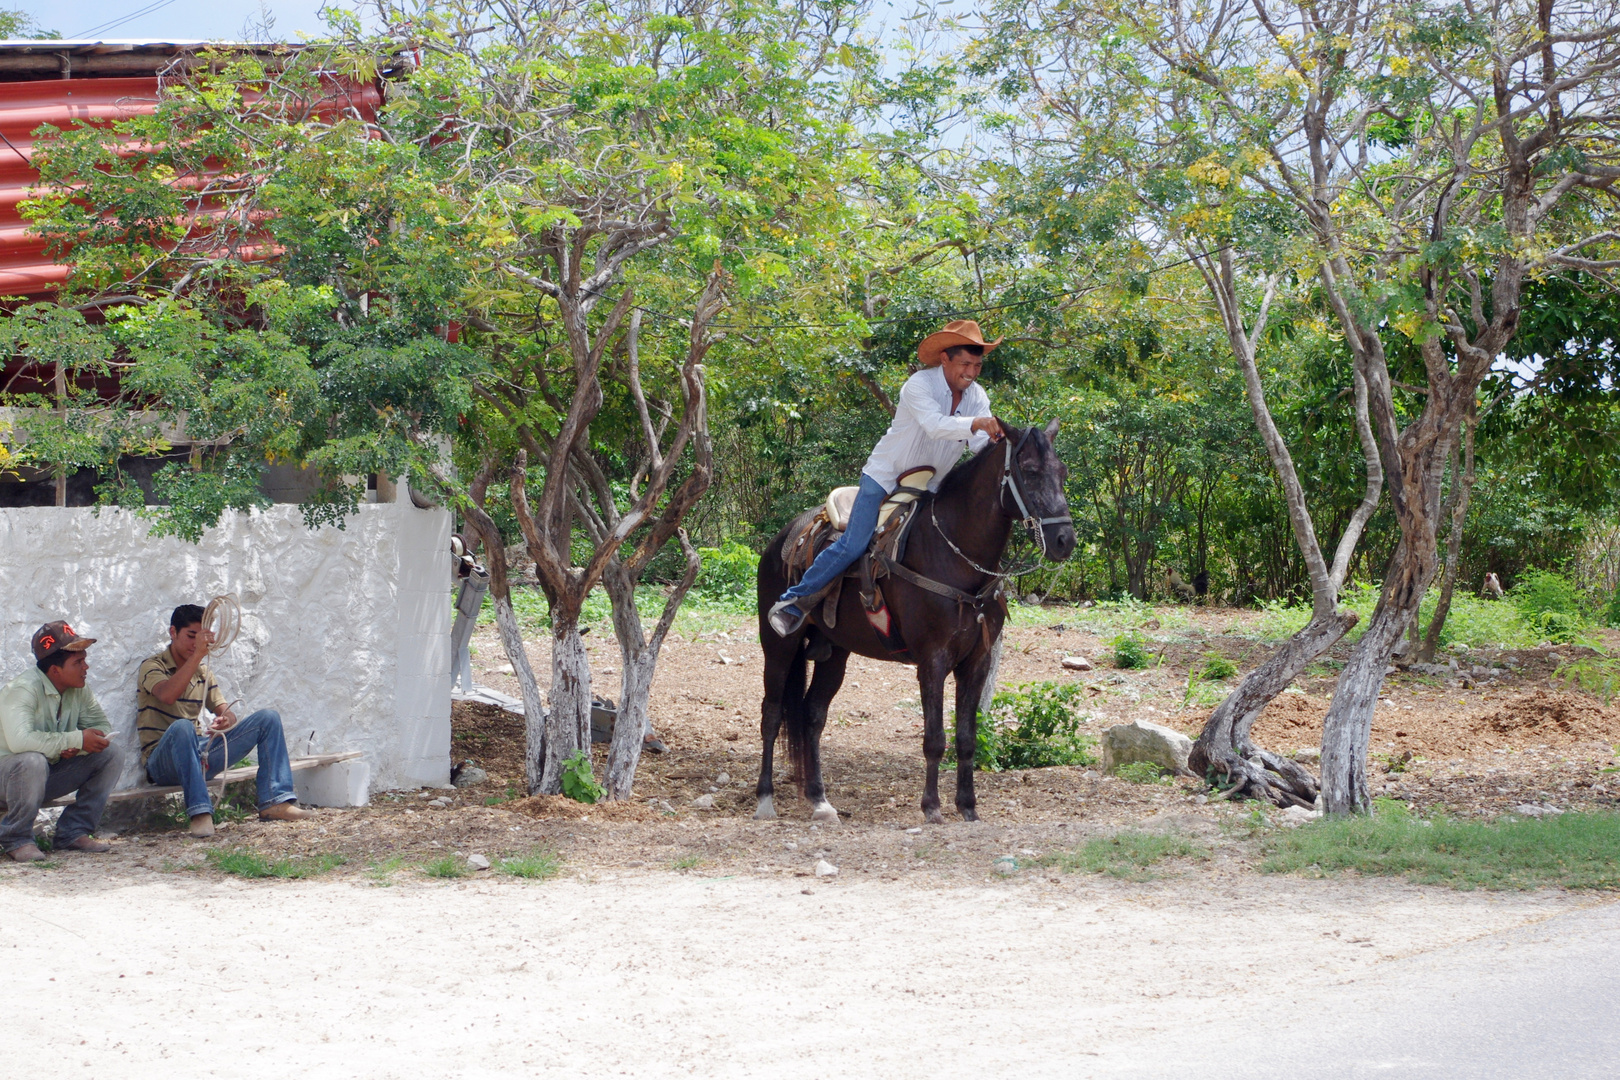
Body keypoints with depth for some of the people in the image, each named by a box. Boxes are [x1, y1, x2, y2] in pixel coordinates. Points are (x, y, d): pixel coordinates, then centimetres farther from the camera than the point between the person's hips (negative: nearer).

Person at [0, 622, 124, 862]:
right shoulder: (23, 689, -25)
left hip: (51, 774, 7)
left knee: (111, 755, -9)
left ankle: (73, 833, -2)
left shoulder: (78, 690, -2)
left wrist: (76, 747, -25)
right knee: (33, 761, -40)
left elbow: (103, 727, -2)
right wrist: (76, 740, -34)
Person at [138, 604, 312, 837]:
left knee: (268, 718, -5)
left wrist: (226, 721, -17)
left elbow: (225, 712, 9)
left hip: (201, 755, 7)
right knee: (182, 727, -41)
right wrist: (198, 654, -29)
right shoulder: (152, 666, -3)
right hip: (163, 762, -7)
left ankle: (274, 802, -18)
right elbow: (167, 695, -26)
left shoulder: (204, 673, 17)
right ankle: (199, 812, -43)